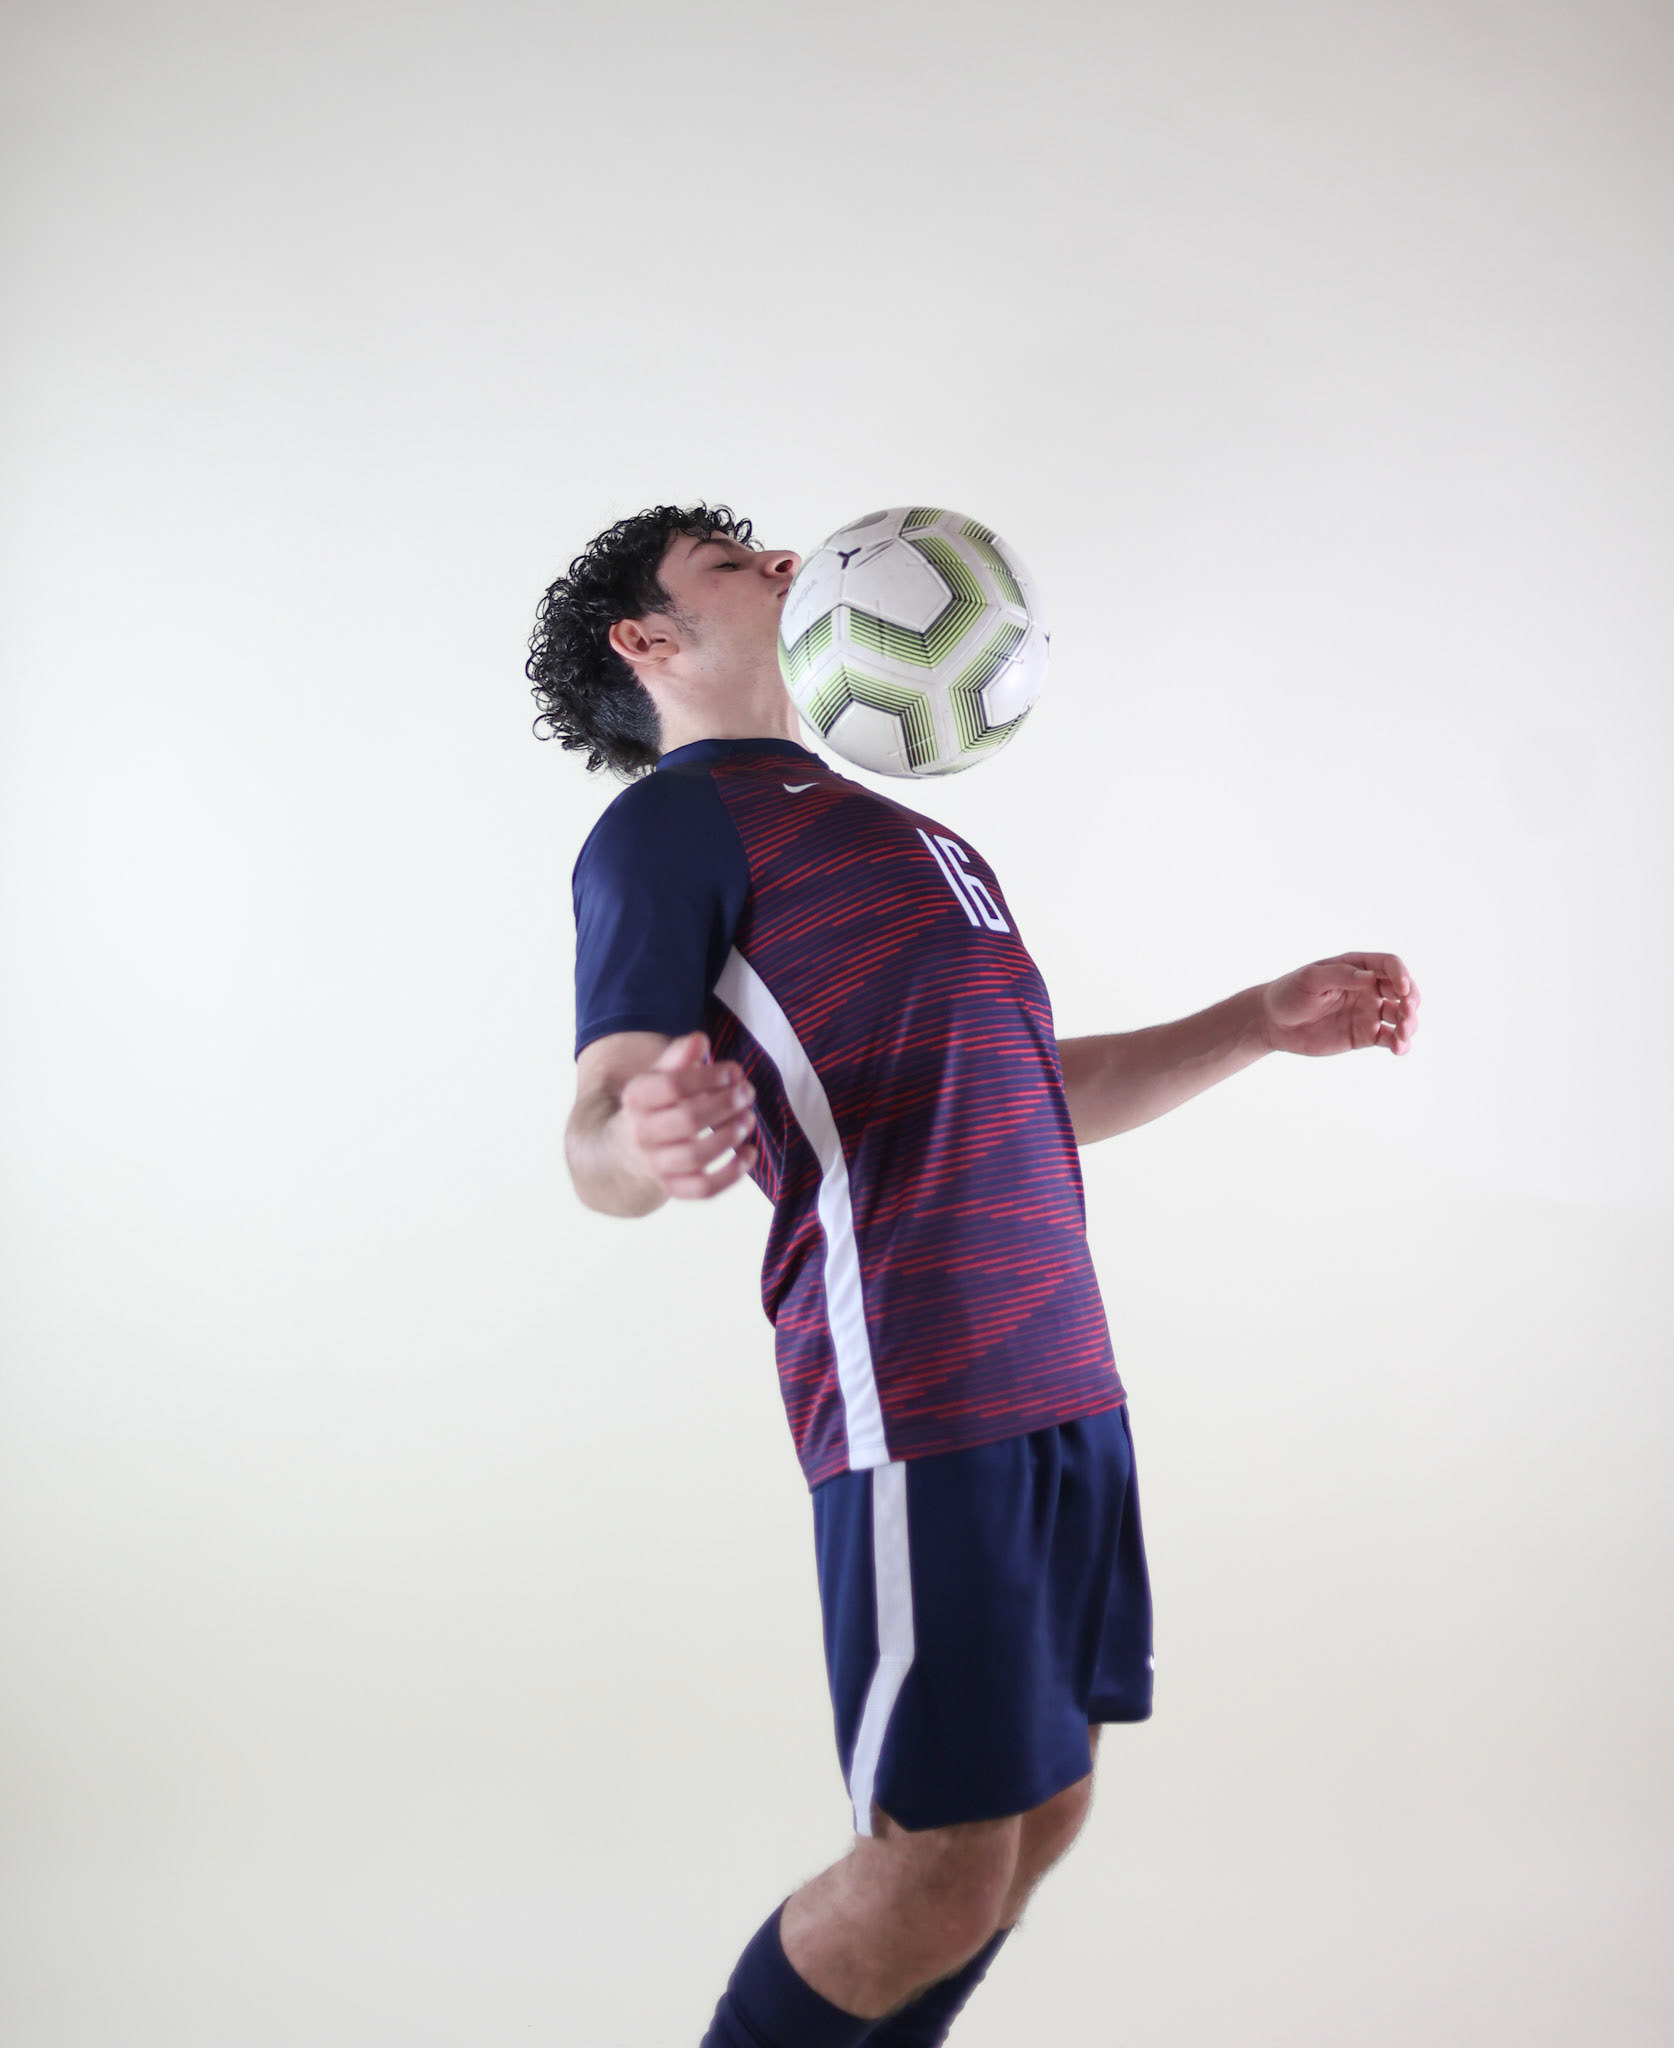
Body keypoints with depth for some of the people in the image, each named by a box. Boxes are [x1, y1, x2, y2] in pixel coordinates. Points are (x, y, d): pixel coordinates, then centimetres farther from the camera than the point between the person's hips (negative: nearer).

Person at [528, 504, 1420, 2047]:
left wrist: (1262, 1022, 22)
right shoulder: (674, 820, -1)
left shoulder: (874, 824, 25)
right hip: (919, 1395, -8)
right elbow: (601, 1130, -13)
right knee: (939, 1868, -6)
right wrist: (644, 1145, -37)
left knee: (1041, 1818, 11)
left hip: (1061, 1378, 8)